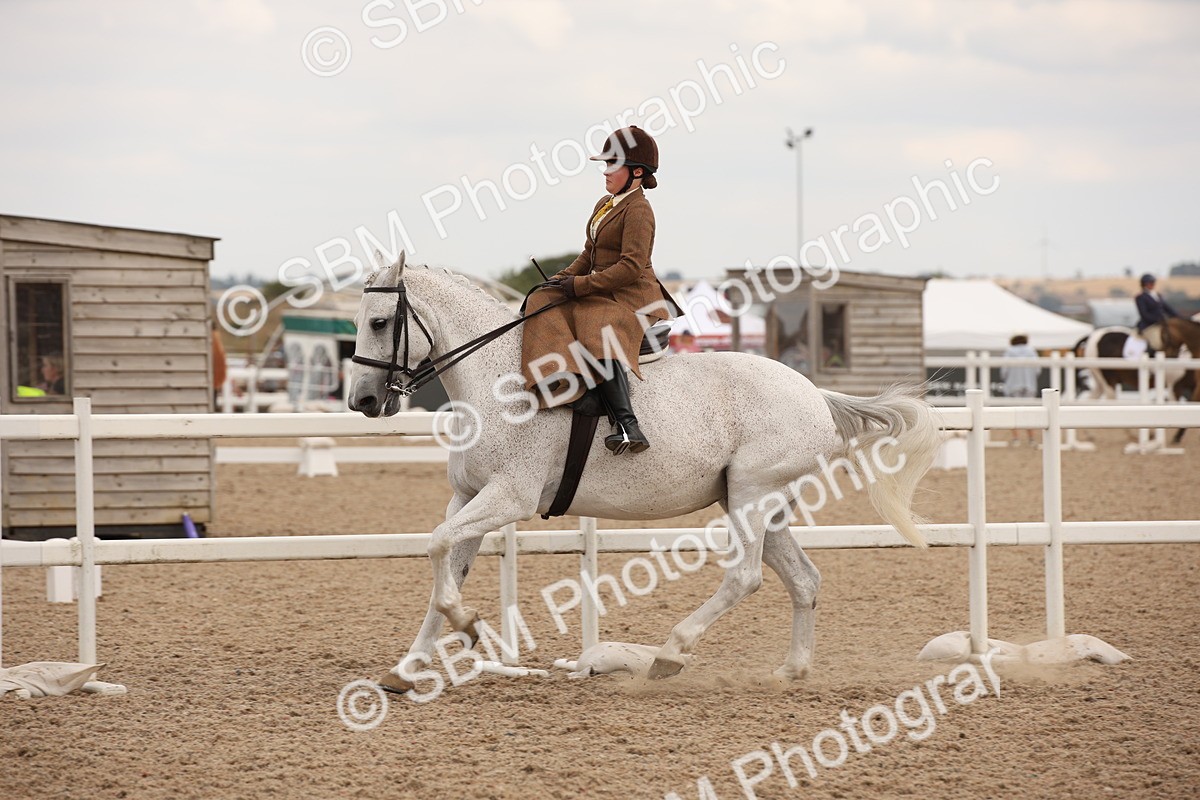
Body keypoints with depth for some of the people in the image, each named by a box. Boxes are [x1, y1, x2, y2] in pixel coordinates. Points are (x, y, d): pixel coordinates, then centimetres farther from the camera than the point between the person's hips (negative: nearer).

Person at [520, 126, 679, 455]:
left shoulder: (638, 210, -12)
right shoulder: (604, 205, 18)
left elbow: (632, 266, -20)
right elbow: (589, 254, 26)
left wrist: (580, 285, -18)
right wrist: (563, 278, 7)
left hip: (630, 298, -10)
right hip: (597, 293, 10)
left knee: (600, 341, -35)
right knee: (542, 301, -7)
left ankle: (628, 427, -48)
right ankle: (561, 381, -29)